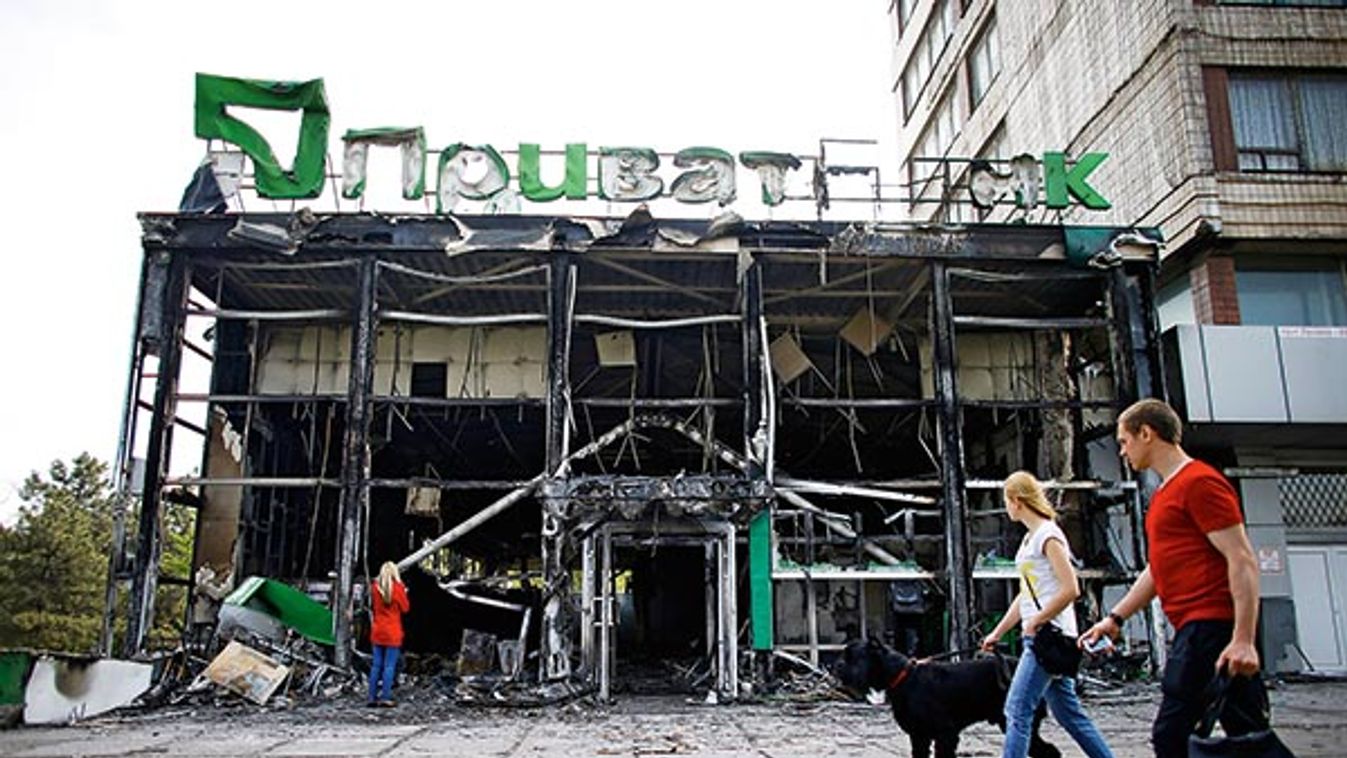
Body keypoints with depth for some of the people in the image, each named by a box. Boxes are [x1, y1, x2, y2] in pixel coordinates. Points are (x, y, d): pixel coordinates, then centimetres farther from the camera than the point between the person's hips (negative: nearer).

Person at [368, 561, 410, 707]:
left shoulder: (375, 587, 2)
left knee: (376, 665, 10)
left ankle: (372, 697, 10)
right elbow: (405, 608, -4)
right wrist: (403, 594, 7)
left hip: (377, 632, 5)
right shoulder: (397, 587, -11)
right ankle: (385, 697, -4)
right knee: (389, 666, -1)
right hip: (392, 633, -4)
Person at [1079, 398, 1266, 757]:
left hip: (1209, 626, -10)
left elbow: (1242, 560, -16)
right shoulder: (1165, 493, 21)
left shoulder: (1199, 481, -10)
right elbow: (1158, 569, 26)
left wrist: (1243, 639, -22)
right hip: (1194, 629, 10)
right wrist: (1116, 618, 21)